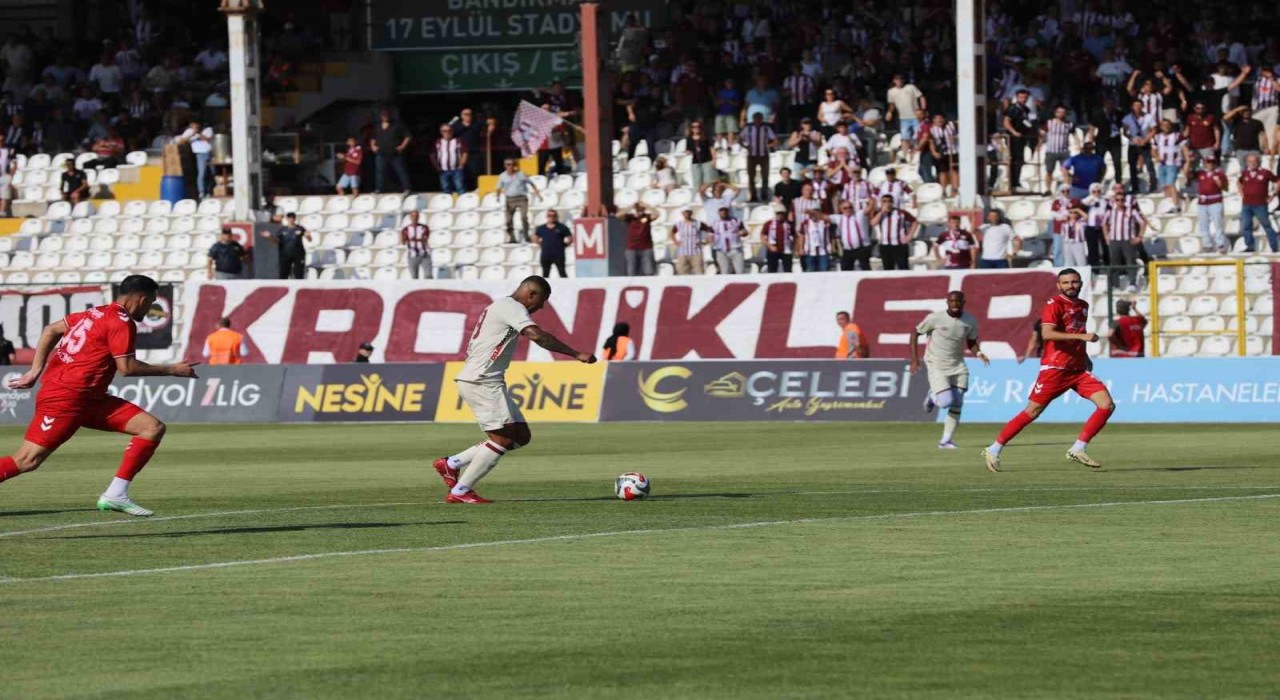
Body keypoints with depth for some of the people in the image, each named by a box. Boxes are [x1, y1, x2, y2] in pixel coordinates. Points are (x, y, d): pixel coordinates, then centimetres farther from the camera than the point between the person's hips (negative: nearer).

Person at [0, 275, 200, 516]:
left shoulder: (97, 314, 16)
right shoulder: (122, 322, -10)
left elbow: (51, 330, 20)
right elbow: (127, 367, -15)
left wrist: (36, 371, 16)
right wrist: (171, 370, -6)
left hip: (91, 400, 10)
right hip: (66, 398, -10)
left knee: (154, 428, 0)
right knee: (27, 461, -14)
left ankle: (116, 494, -3)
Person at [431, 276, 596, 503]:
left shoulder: (502, 307, 23)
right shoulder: (511, 307, -10)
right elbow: (538, 336, -25)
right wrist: (577, 355, -25)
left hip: (489, 382, 10)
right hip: (481, 381, -10)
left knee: (521, 436, 8)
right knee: (503, 438, -11)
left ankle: (452, 464, 11)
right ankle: (460, 491, -7)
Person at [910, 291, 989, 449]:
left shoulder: (970, 321, -2)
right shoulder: (935, 318, -14)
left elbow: (971, 342, 13)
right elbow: (915, 333, -2)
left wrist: (978, 353, -11)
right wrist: (914, 359, -8)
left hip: (957, 366, 4)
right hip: (937, 366, -4)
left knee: (957, 404, -2)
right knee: (946, 401, -17)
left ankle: (945, 440, 7)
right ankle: (933, 397, 19)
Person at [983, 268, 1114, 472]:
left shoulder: (1083, 306, 14)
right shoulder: (1055, 304, -9)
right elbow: (1047, 333, -25)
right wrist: (1082, 336, -28)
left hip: (1078, 369, 7)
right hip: (1055, 369, -7)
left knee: (1107, 405, -7)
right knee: (1032, 412, -3)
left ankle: (1078, 449, -2)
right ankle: (994, 450, 7)